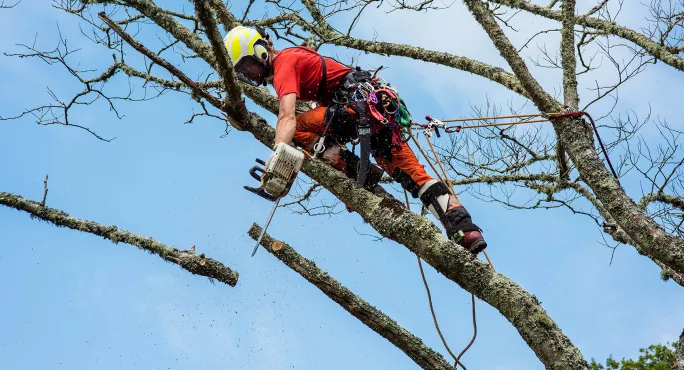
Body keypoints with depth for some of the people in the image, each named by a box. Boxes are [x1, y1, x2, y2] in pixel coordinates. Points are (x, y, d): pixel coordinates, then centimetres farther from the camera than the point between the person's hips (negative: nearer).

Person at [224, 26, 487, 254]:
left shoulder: (283, 62, -7)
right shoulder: (291, 56, 22)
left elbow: (287, 118, -24)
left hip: (360, 102, -10)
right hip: (381, 104, 10)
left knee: (297, 129, -10)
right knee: (410, 172, 0)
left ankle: (358, 171, -19)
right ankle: (464, 228, -13)